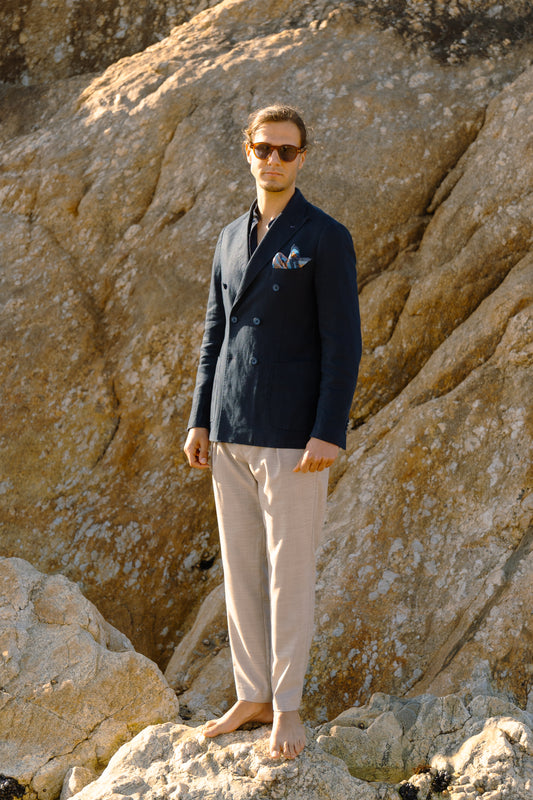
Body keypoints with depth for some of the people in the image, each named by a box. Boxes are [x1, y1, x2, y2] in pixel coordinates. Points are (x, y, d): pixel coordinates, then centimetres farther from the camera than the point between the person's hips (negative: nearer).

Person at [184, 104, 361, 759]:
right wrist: (200, 422, 9)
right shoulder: (232, 239, 13)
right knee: (240, 567, 10)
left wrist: (328, 435, -19)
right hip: (232, 434, 6)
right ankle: (252, 696, 21)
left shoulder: (327, 238, -7)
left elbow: (343, 343, -12)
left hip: (293, 435, -6)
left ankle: (286, 706, 11)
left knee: (289, 570, -1)